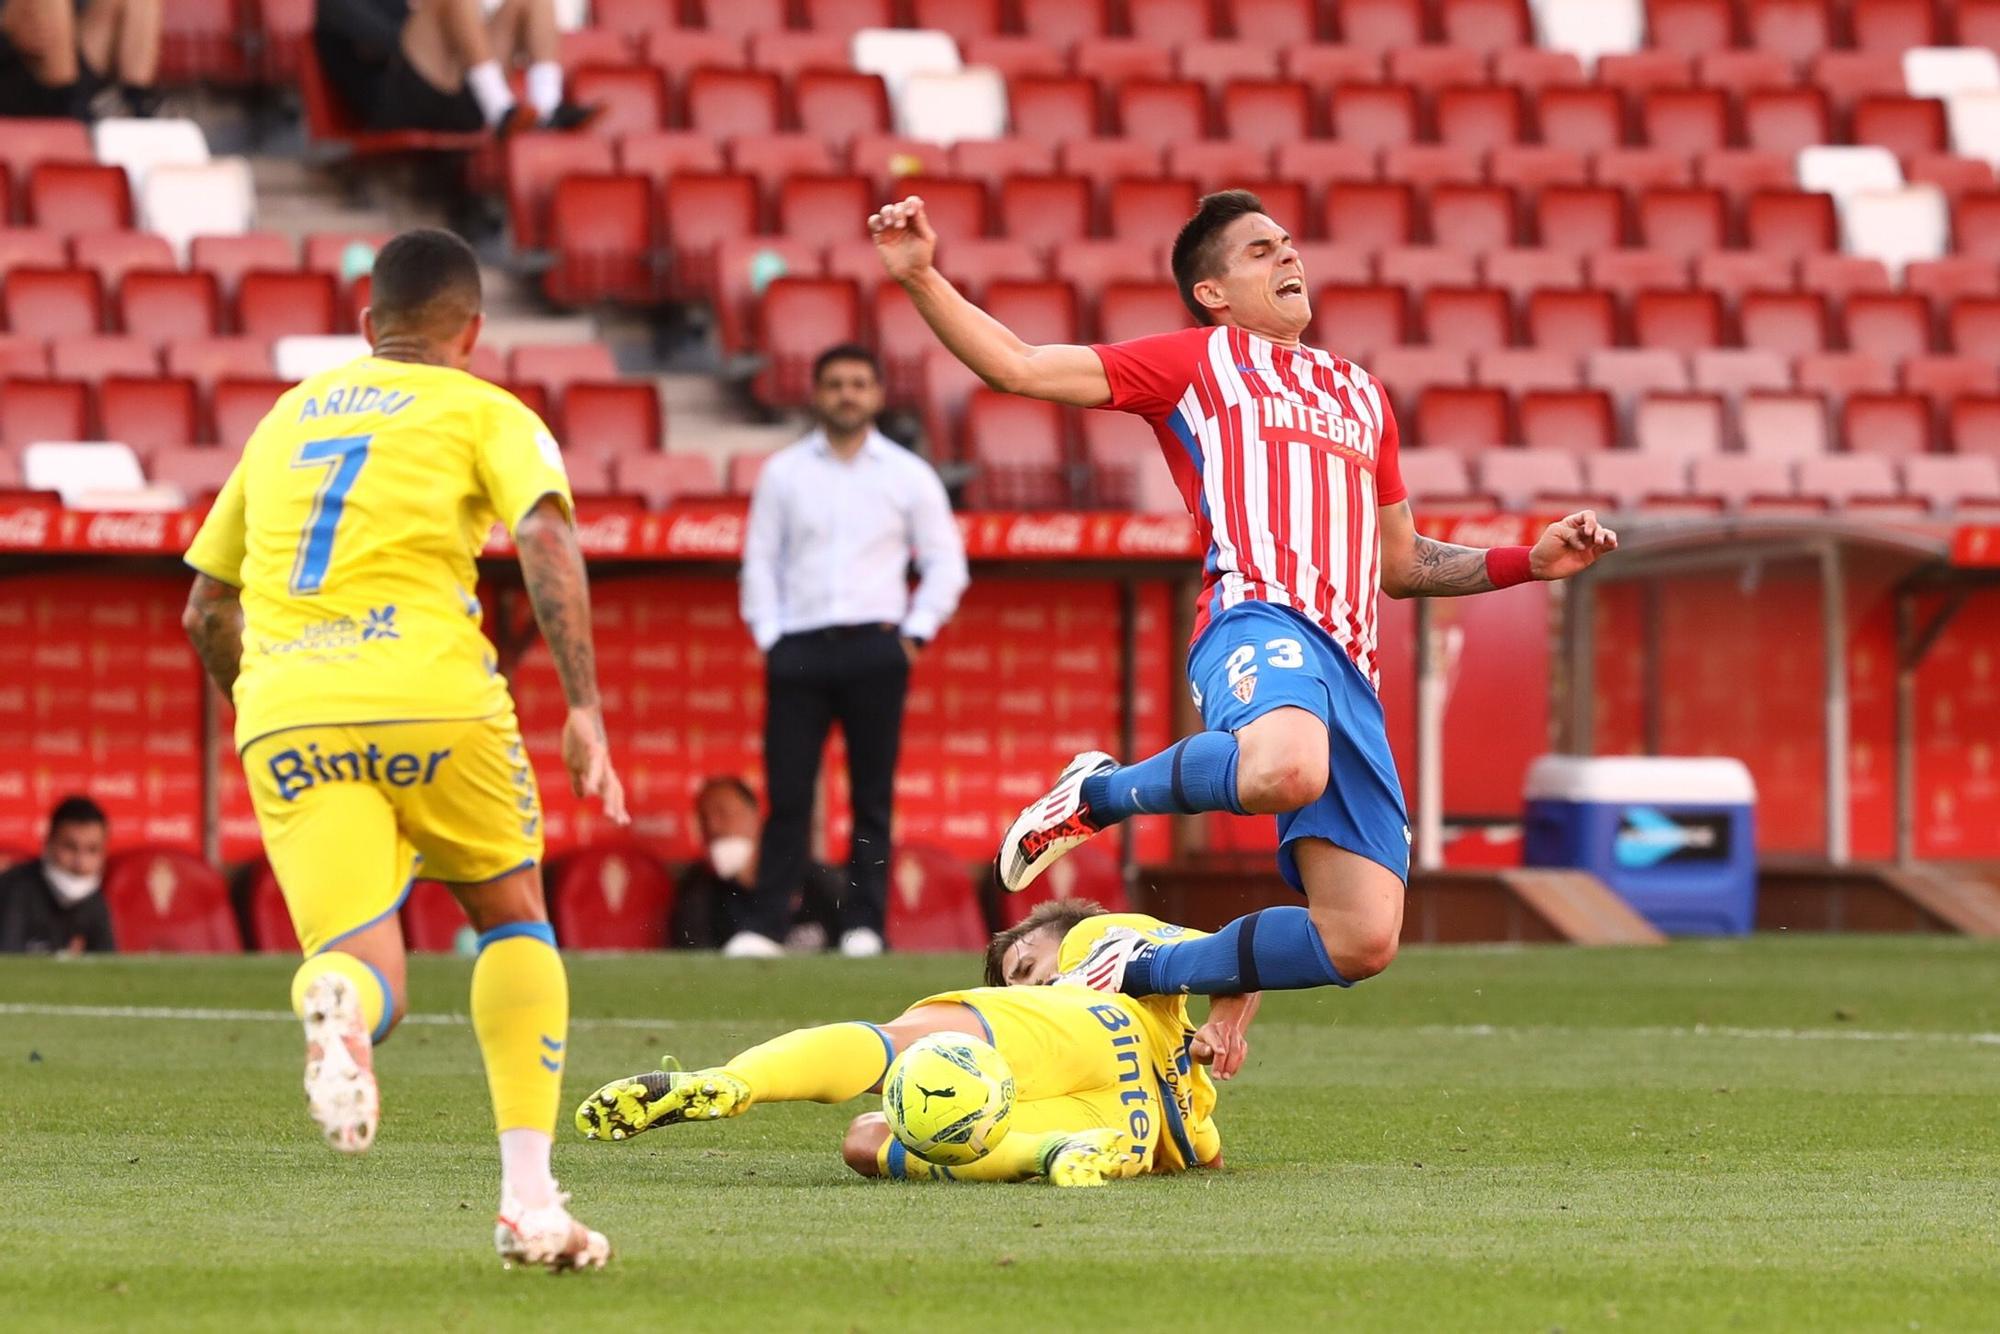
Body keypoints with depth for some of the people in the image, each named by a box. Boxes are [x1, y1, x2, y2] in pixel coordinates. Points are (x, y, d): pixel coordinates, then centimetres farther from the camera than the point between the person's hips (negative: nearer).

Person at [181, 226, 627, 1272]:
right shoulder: (482, 412, 13)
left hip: (282, 712, 2)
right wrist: (584, 708, -9)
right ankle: (529, 1197, 9)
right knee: (513, 919, 21)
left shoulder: (283, 419, 27)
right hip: (429, 692, -2)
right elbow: (546, 536, -7)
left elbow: (206, 614, 31)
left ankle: (335, 1004, -41)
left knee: (361, 967, -1)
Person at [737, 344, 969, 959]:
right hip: (798, 648, 0)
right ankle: (764, 925, -5)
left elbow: (946, 563, 11)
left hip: (874, 648, 0)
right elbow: (759, 560, 11)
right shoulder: (783, 472, 10)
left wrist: (914, 633, 1)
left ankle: (863, 926, 2)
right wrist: (768, 636, 2)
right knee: (787, 793, -5)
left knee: (873, 795, -1)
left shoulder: (908, 475, 8)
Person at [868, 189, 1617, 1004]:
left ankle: (1137, 974, 14)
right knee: (1286, 770, -43)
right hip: (1261, 618, -6)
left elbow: (1400, 564, 39)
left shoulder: (1361, 394, 34)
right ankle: (1095, 796, -13)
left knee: (1363, 942, -7)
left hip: (1349, 673, 6)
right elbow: (1017, 368, 11)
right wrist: (922, 278, -1)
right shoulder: (1199, 359, 18)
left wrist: (1531, 562, 27)